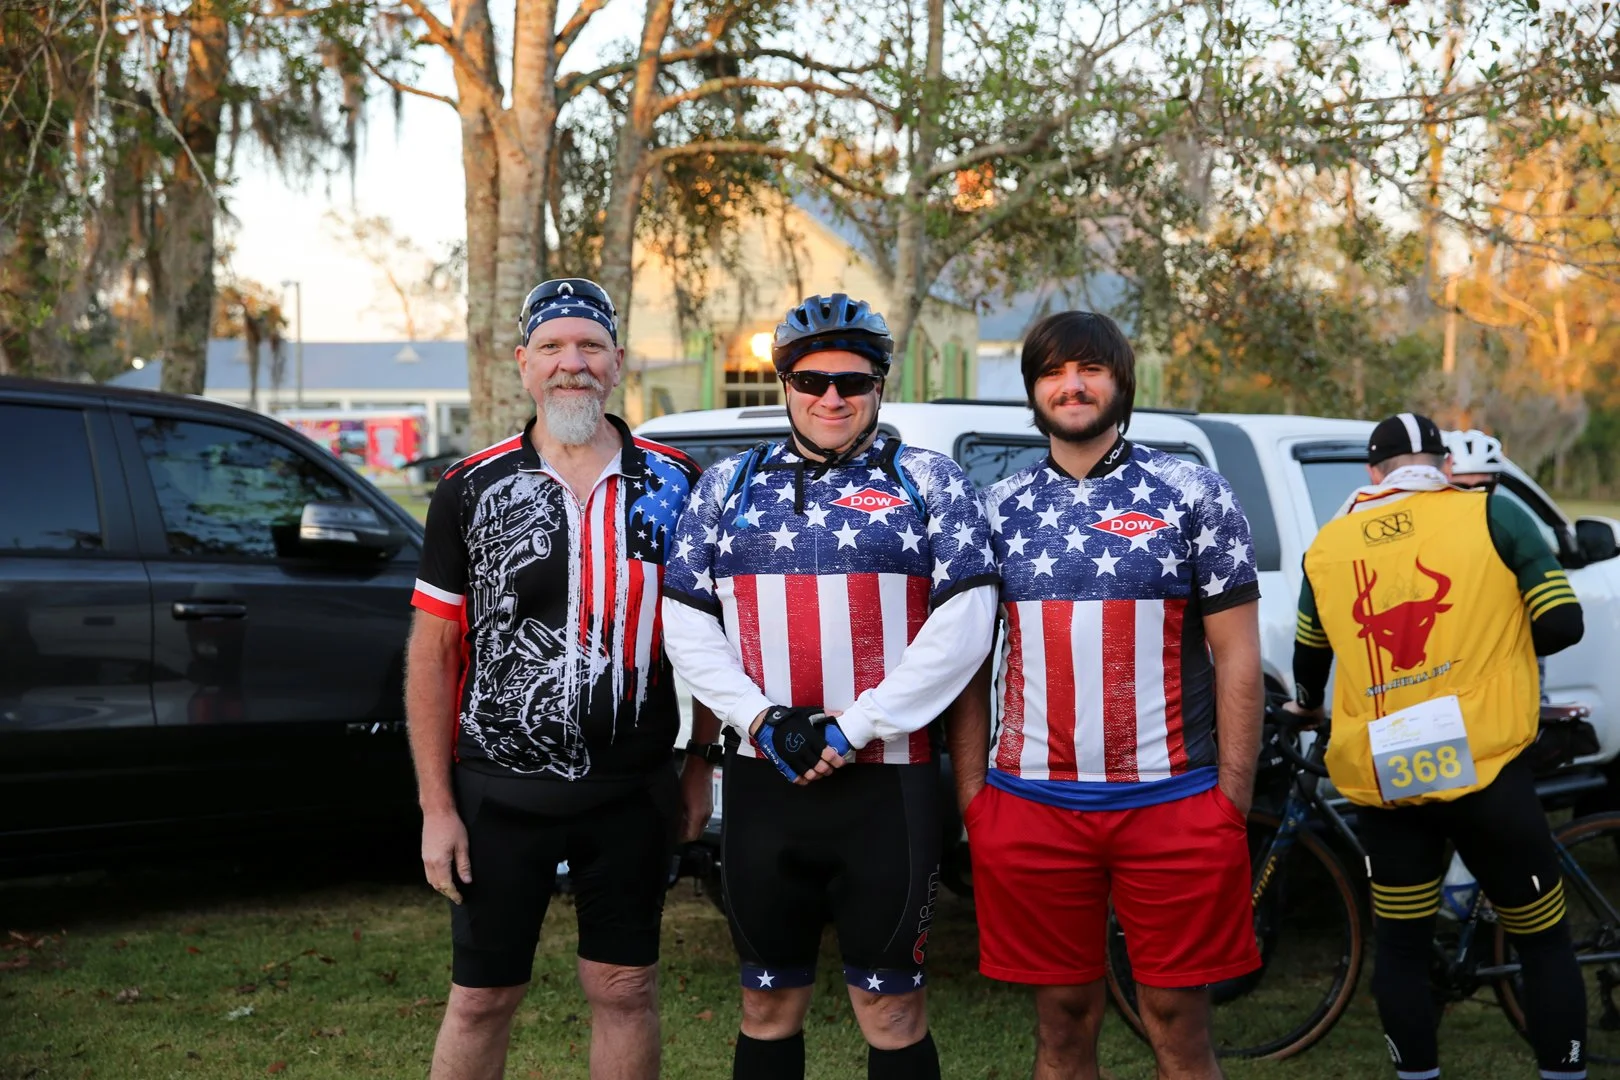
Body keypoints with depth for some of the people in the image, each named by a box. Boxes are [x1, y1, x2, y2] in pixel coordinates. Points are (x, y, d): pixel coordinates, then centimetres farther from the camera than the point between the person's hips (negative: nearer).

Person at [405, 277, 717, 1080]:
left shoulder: (673, 484, 2)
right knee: (481, 1000, 6)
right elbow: (432, 650, 0)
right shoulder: (473, 489, -1)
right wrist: (437, 805, -5)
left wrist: (702, 765, 4)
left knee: (626, 991, 9)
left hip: (632, 793, 1)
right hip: (500, 793, -1)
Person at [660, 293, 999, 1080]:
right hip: (762, 782, 3)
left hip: (888, 784, -3)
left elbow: (961, 627, -7)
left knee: (891, 1008, 3)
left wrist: (853, 728, -13)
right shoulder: (728, 486, 11)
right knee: (767, 1005, 12)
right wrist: (764, 721, -8)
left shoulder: (928, 483, 3)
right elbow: (686, 627, 6)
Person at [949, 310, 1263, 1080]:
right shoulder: (998, 510, 9)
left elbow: (1236, 657, 1)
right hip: (1031, 807, 2)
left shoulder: (1191, 495, 2)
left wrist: (1234, 798, -5)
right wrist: (970, 797, 4)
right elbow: (971, 666, 11)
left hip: (1173, 806, -2)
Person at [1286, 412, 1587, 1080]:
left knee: (1400, 945, 16)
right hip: (1483, 768, -3)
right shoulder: (1490, 516, -1)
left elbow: (1309, 656, 23)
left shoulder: (1329, 542, 9)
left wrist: (1307, 706, 45)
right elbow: (1562, 624, -4)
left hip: (1381, 781, 3)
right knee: (1543, 943, 12)